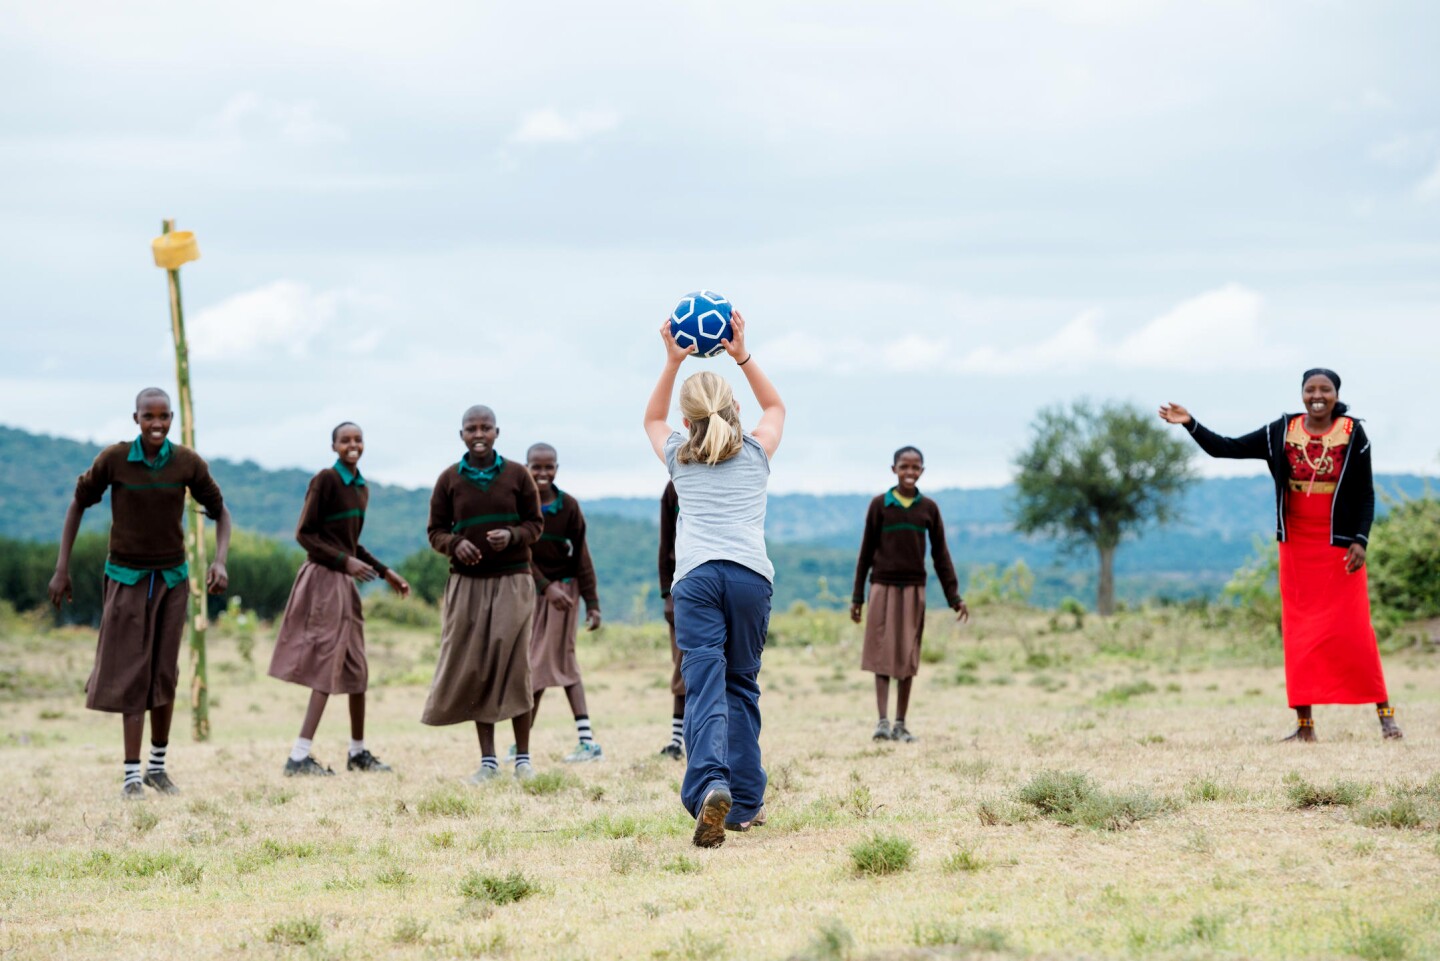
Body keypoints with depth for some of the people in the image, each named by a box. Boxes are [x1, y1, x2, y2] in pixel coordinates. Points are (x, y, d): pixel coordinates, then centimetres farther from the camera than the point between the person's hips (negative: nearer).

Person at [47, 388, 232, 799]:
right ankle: (132, 775, -4)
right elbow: (78, 504, -2)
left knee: (164, 673, 5)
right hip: (127, 579, -2)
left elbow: (220, 512, 1)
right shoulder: (113, 459, -14)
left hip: (172, 578, 2)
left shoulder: (189, 463, -10)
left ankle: (157, 767, 18)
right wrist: (61, 569, -3)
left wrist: (220, 561, -16)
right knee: (131, 673, -5)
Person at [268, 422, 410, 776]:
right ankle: (299, 757, -12)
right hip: (324, 578, -8)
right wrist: (345, 561, -19)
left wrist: (384, 572, 18)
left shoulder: (361, 488, 14)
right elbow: (304, 534, -12)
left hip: (346, 582, 8)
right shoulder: (325, 480, -10)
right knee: (328, 669, -12)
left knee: (356, 670, 12)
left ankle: (358, 752, 22)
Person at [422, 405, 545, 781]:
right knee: (473, 668, -1)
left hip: (512, 581, -1)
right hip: (467, 582, 1)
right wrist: (455, 544, -15)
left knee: (514, 664, -5)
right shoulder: (449, 480, 4)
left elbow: (535, 524, 6)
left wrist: (513, 536, -15)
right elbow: (436, 530, 7)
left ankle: (523, 757, 1)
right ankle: (487, 760, 4)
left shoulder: (517, 475, 2)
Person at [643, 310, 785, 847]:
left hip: (695, 576, -1)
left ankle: (710, 787, -36)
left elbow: (653, 419, 43)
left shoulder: (678, 458, 20)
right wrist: (742, 357, 32)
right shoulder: (755, 454, 19)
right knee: (741, 685, 14)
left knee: (704, 688, -13)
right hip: (751, 575, 1)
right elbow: (775, 407, 40)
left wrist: (672, 363, 36)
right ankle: (745, 803, 14)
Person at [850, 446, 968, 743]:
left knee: (908, 657, 4)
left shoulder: (928, 508, 4)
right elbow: (866, 552, 3)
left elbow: (940, 554, 8)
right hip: (883, 587, -2)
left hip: (914, 588, 2)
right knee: (882, 653, -6)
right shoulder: (880, 505, -1)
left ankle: (901, 724, 9)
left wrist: (954, 596, 3)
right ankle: (882, 721, -10)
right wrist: (857, 596, 3)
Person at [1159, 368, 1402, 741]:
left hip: (1340, 545, -3)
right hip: (1296, 545, 3)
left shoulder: (1352, 434, -3)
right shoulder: (1281, 433, 1)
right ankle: (1304, 723, 6)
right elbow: (1226, 448, 2)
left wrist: (1361, 540, -12)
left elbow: (1366, 493, -1)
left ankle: (1385, 712, 2)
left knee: (1354, 629, -6)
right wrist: (1191, 424, -10)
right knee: (1299, 633, 2)